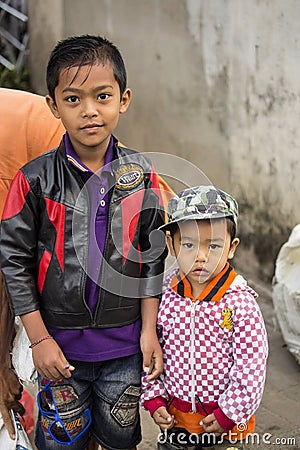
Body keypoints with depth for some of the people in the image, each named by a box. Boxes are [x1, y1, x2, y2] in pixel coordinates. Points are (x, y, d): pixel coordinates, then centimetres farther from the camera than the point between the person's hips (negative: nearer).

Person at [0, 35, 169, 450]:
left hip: (125, 345, 2)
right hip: (59, 343, -1)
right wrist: (39, 338, -8)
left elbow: (153, 257, 1)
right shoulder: (35, 180, -12)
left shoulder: (142, 175, -5)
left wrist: (149, 331, 0)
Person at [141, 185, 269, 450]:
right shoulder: (164, 297, -7)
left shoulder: (241, 303, -17)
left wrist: (229, 414, -11)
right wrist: (154, 399, -1)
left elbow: (251, 368, -14)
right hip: (173, 418, 3)